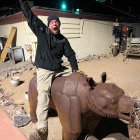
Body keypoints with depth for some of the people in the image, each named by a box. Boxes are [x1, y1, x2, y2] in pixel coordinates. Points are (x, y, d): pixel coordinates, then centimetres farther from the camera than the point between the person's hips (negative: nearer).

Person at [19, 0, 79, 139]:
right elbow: (30, 16, -2)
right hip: (44, 70, -5)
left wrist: (75, 69, 0)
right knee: (43, 92, -26)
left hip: (59, 69, 5)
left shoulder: (63, 40, 8)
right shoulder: (42, 31, 0)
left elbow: (71, 54, 9)